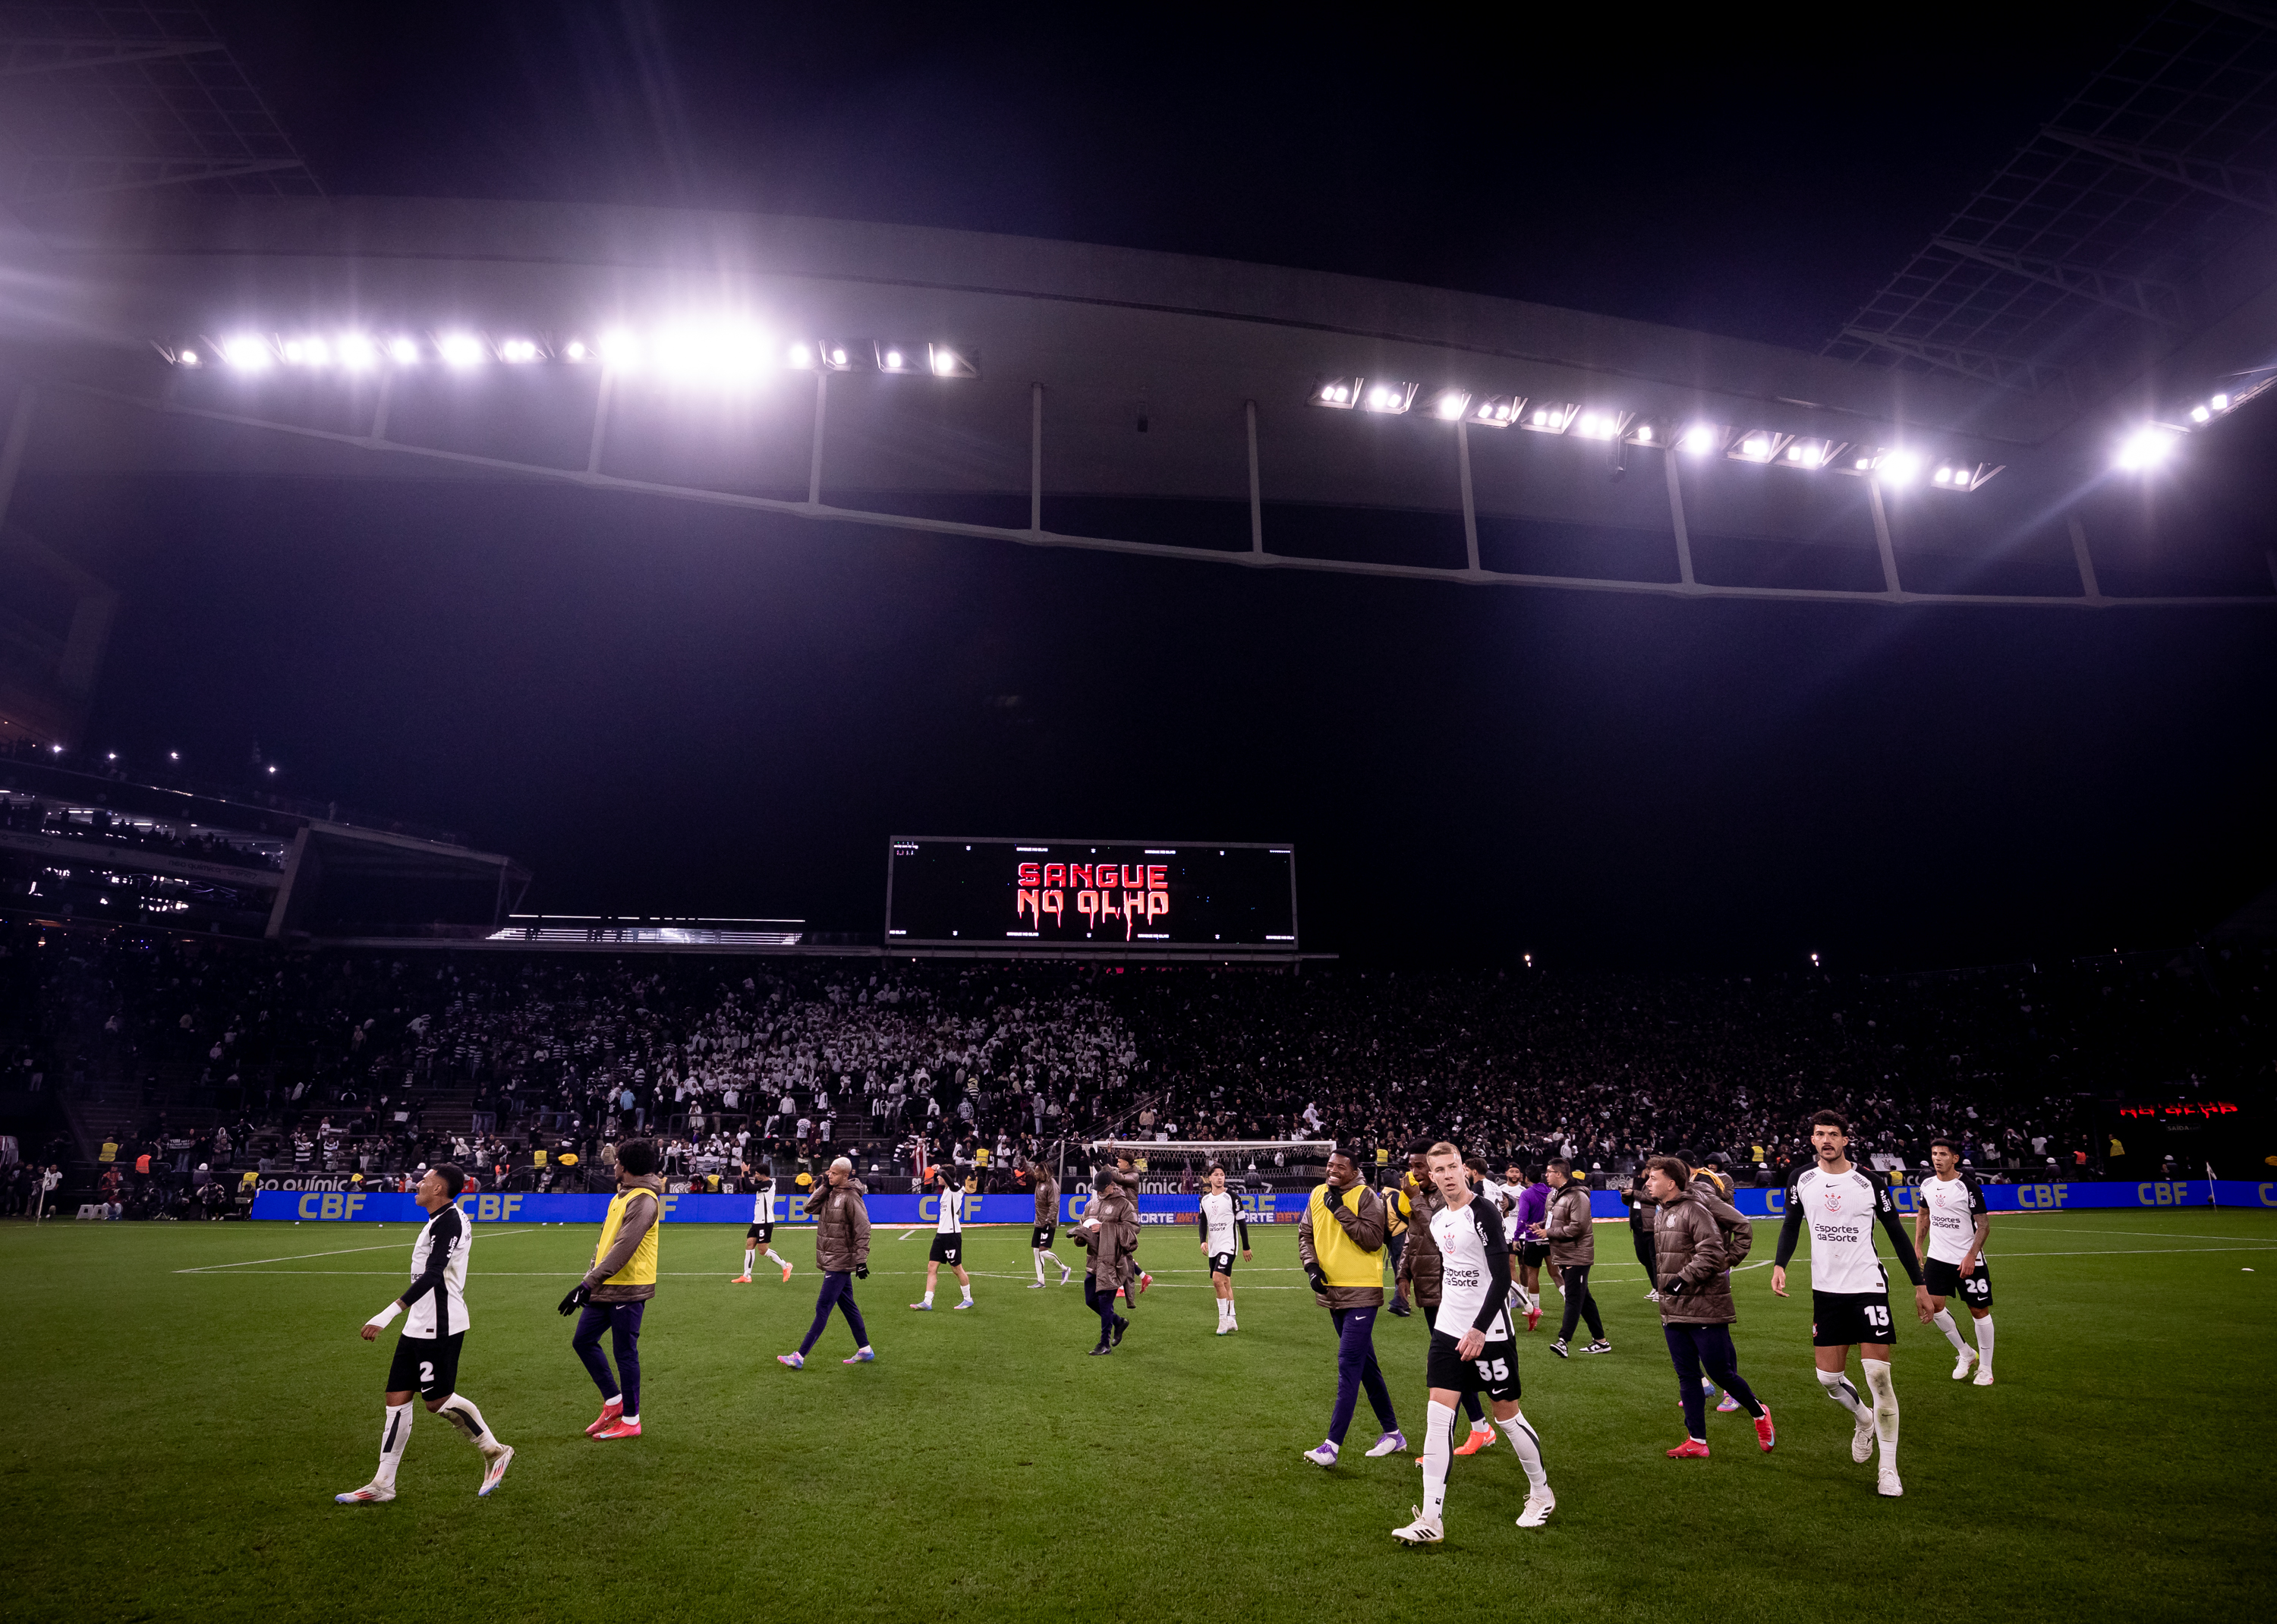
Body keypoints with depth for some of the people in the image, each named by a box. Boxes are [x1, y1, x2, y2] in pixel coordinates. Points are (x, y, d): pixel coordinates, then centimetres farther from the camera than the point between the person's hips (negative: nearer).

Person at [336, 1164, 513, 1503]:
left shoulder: (448, 1221, -19)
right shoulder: (443, 1220, 14)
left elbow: (431, 1276, -28)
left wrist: (389, 1314, -34)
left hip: (439, 1327, -10)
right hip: (419, 1326, 10)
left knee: (438, 1401, -1)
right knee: (397, 1398, 9)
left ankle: (494, 1451, 14)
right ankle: (382, 1485, 16)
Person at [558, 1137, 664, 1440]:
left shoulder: (643, 1200, -19)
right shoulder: (621, 1194, 14)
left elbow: (623, 1249, -27)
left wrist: (589, 1284, -28)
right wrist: (591, 1280, 17)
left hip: (629, 1289, -10)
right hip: (606, 1287, 10)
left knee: (625, 1353, 0)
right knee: (583, 1340, 13)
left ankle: (630, 1421, 13)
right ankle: (614, 1401, 25)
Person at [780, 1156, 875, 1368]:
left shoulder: (851, 1197, -17)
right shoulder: (830, 1193, 9)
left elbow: (863, 1231, -18)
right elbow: (809, 1207, 4)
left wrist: (861, 1261, -20)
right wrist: (824, 1187, -4)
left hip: (840, 1263, -9)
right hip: (831, 1261, 9)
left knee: (822, 1308, -6)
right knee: (847, 1306, 14)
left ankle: (800, 1356, -4)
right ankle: (865, 1350, 23)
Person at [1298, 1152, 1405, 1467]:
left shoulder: (1366, 1197, -11)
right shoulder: (1317, 1194, 8)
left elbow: (1373, 1239, -20)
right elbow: (1305, 1234, 14)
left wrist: (1341, 1210, -20)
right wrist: (1311, 1265, -2)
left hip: (1361, 1293, -7)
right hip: (1332, 1291, 7)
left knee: (1348, 1365, -9)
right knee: (1365, 1364, 17)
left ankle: (1332, 1445, -7)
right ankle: (1392, 1433, 30)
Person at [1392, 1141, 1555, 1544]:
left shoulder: (1484, 1213, -15)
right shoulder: (1437, 1220, 8)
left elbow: (1502, 1278, -19)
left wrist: (1479, 1329, -22)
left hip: (1489, 1333, -6)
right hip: (1449, 1330, 6)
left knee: (1506, 1412, 8)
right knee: (1438, 1416, -2)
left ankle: (1541, 1493, 34)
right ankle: (1431, 1519, 0)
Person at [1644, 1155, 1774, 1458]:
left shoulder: (1694, 1210, -15)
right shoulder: (1660, 1214, 13)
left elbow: (1712, 1253, -22)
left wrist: (1684, 1278, -21)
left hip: (1705, 1310, -8)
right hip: (1674, 1313, 8)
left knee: (1721, 1372, 1)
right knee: (1686, 1376, 9)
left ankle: (1759, 1413, 28)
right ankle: (1697, 1442, 16)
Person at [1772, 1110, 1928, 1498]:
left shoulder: (1869, 1182, -7)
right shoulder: (1801, 1181, 0)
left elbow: (1896, 1233, 3)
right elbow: (1791, 1225, 11)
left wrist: (1919, 1285, 4)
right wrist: (1780, 1265, -3)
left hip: (1868, 1286, -3)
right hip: (1826, 1290, 3)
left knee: (1878, 1374, -8)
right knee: (1829, 1378, 4)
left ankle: (1888, 1469, 8)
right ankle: (1864, 1419, 38)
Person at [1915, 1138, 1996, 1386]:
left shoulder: (1968, 1186, -13)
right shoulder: (1927, 1185, 4)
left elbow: (1984, 1224, -12)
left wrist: (1971, 1256, -19)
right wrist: (1918, 1247, 14)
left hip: (1968, 1260, -5)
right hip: (1937, 1256, 5)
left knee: (1979, 1311, 4)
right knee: (1933, 1306, -3)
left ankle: (1985, 1368, 20)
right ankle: (1965, 1352, 19)